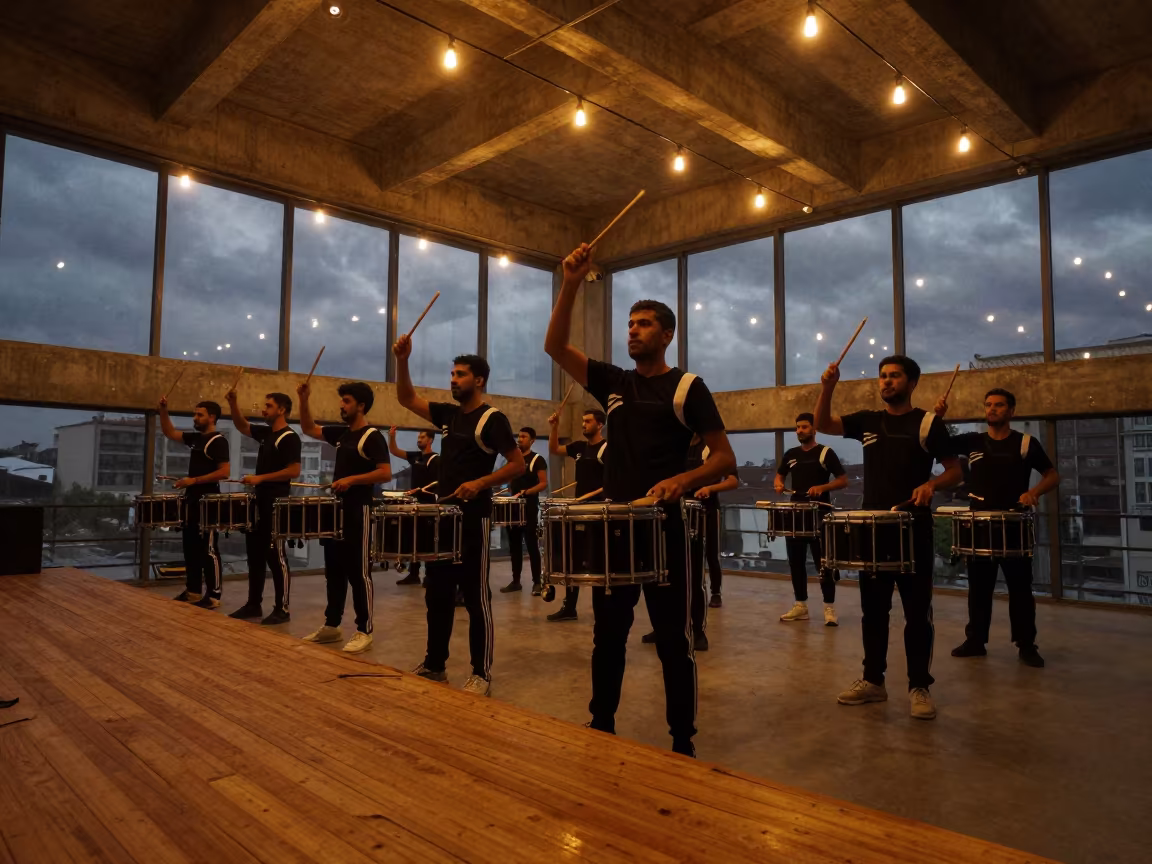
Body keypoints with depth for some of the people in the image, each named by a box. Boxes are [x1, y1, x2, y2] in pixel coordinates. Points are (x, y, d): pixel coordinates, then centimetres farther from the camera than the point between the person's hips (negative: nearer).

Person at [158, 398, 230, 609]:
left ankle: (214, 596, -1)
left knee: (208, 549, -6)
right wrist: (163, 410, 9)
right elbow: (170, 433, 23)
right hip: (192, 498, 9)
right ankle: (193, 591, 22)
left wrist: (194, 480, -21)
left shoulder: (218, 441, -13)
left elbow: (224, 472, -21)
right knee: (190, 546, 13)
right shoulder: (195, 438, 13)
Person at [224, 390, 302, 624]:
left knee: (275, 555, -5)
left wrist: (260, 478, -20)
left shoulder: (289, 437, -14)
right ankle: (254, 604, 23)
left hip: (277, 503, -9)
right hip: (260, 501, 10)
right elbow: (242, 426, 26)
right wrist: (233, 403, 10)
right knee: (255, 553, 13)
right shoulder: (266, 432, 13)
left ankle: (282, 610, 1)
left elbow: (294, 471, -21)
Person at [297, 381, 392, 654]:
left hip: (358, 510, -9)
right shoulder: (341, 433, 13)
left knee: (358, 572, -4)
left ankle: (364, 632, 3)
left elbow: (386, 473, -18)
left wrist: (352, 479, -23)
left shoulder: (372, 436, -11)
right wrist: (304, 400, 9)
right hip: (336, 508, 9)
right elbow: (309, 429, 22)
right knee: (333, 569, 14)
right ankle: (331, 625, 24)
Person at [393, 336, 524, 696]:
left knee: (475, 596, -2)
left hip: (472, 517, -8)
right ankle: (434, 665, 25)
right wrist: (402, 361, 1)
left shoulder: (492, 419, -9)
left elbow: (518, 464, -13)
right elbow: (407, 399, 14)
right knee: (437, 593, 13)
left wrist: (480, 483, -24)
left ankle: (481, 674, 7)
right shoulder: (448, 414, 13)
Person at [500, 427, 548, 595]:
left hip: (529, 507, -6)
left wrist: (524, 493, -21)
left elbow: (543, 484, -12)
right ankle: (515, 581, 16)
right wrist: (510, 492, 3)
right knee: (514, 546, 9)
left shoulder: (537, 460, -4)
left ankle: (537, 582, -1)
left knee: (532, 546, -5)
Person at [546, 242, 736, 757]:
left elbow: (725, 458, -6)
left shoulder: (686, 387, -3)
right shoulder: (613, 383, 10)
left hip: (662, 526, -4)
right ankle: (600, 729, 29)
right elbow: (556, 347, 1)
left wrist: (682, 480, -26)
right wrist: (571, 284, -10)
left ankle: (682, 742, 19)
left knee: (672, 640, 5)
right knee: (608, 635, 14)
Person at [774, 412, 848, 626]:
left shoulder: (826, 453, -4)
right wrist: (778, 484, -2)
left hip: (820, 515, -5)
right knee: (796, 562, 9)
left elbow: (843, 480, -6)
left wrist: (822, 487, -21)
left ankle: (829, 608, 3)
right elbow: (779, 475, 21)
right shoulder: (791, 454, 11)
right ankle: (800, 606, 18)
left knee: (823, 563, -3)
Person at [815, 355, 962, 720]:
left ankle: (919, 687, 12)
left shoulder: (928, 422, -2)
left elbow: (955, 471, -1)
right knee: (873, 609, 11)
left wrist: (931, 484, -21)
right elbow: (823, 424, 0)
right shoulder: (867, 421, 10)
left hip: (914, 529, -4)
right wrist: (828, 387, -14)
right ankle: (873, 680, 21)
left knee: (917, 612, 2)